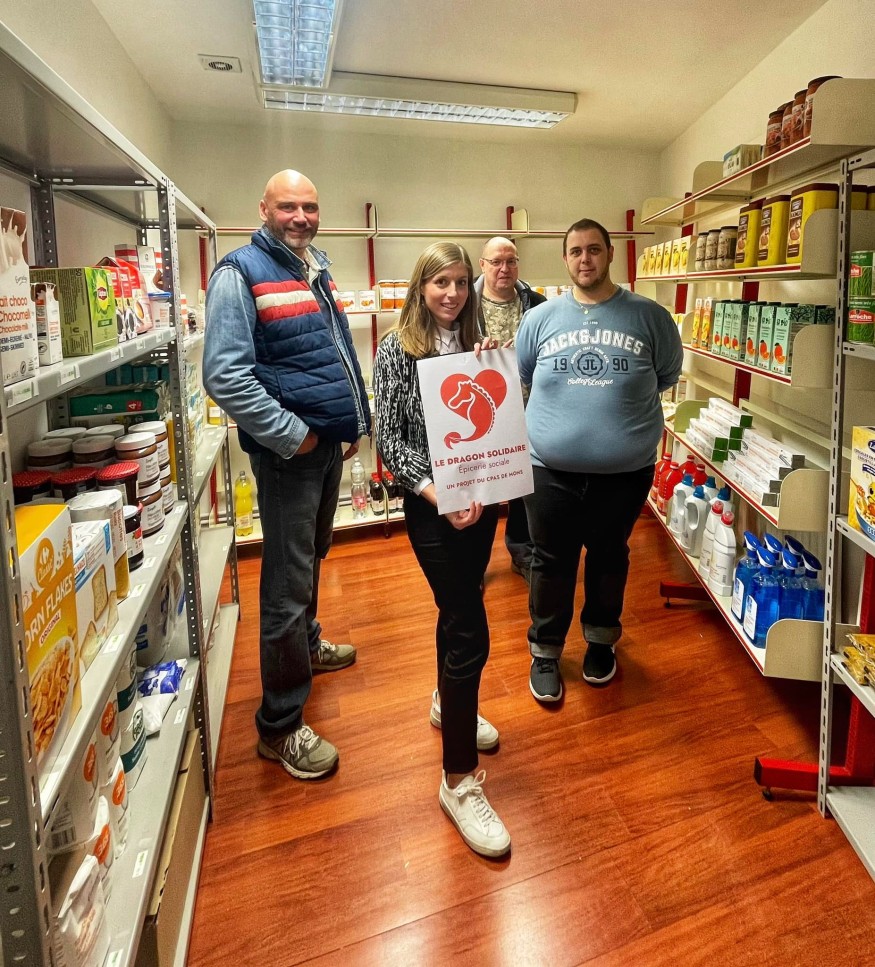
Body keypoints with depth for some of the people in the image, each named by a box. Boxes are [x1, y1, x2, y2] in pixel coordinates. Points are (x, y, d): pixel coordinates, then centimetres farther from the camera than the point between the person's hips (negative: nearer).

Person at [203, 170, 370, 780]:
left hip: (328, 442, 8)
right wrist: (293, 435, -19)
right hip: (288, 449, -8)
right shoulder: (241, 273, -12)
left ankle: (308, 644, 46)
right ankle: (281, 726, 10)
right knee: (288, 585, -3)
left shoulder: (316, 267, 14)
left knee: (312, 558, 24)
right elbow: (225, 375, -22)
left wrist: (353, 421, 14)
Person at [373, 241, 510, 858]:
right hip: (431, 506, -5)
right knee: (469, 631, -9)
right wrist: (437, 494, -22)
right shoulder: (396, 349, -5)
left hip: (481, 500, 6)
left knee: (460, 604, 21)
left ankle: (448, 701, 47)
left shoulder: (479, 346, 8)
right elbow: (388, 437, -10)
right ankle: (460, 780, 6)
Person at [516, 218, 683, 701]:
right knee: (552, 562, 10)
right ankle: (545, 650, 30)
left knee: (609, 557, 18)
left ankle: (601, 640, 41)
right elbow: (518, 376, 13)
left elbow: (667, 375, 10)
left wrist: (622, 405, 8)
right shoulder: (540, 318, 1)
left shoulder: (648, 315, -1)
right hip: (551, 470, 0)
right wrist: (564, 409, 2)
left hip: (626, 470, 0)